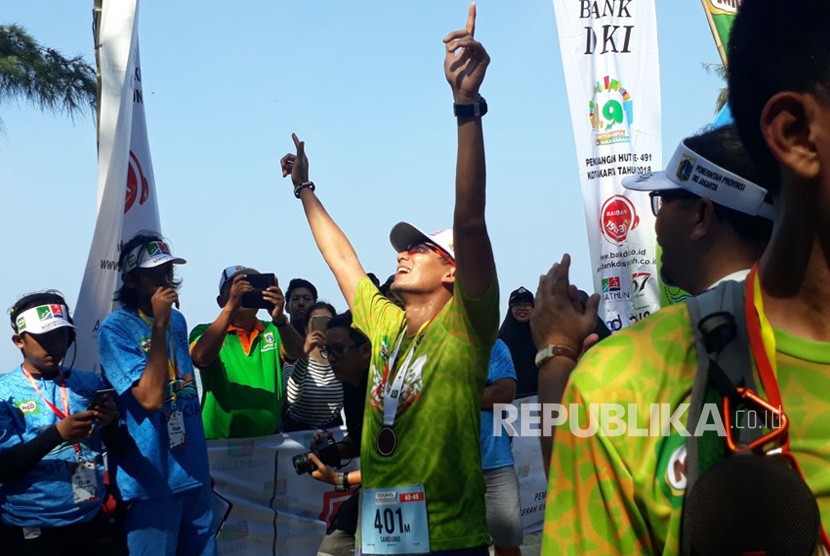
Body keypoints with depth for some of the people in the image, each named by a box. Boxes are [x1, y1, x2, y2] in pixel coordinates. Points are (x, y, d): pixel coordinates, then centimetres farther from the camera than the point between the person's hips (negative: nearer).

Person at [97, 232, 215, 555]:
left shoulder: (177, 320, 9)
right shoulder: (115, 329, -12)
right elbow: (150, 398, -23)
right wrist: (159, 325, -21)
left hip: (194, 472, 7)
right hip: (152, 480, -6)